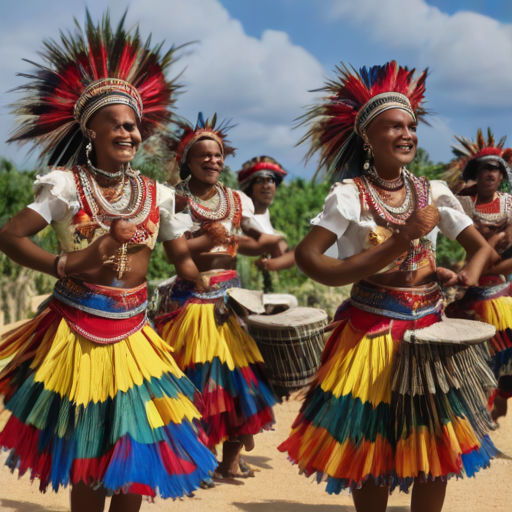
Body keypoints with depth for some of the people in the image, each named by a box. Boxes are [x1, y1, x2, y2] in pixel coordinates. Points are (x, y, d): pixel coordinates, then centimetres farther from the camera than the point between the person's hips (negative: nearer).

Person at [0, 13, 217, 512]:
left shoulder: (157, 194, 7)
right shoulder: (67, 185, -5)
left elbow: (183, 259, 13)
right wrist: (66, 266, -18)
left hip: (132, 333, 4)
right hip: (76, 329, -4)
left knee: (135, 456, 7)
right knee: (88, 463, 6)